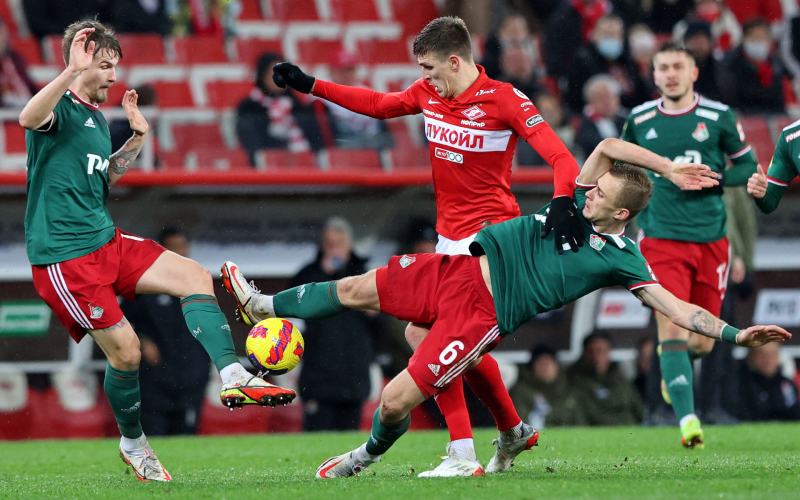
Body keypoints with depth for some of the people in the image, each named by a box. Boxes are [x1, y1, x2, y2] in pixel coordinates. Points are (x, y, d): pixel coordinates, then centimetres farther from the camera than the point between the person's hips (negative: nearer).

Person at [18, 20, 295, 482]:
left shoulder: (97, 118, 15)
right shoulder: (60, 109, -13)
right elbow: (29, 119, -39)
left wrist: (138, 138, 16)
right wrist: (71, 71, -49)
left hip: (106, 240, 9)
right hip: (64, 257, -9)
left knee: (194, 276, -6)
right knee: (125, 350, -8)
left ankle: (233, 378, -14)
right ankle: (133, 445, 15)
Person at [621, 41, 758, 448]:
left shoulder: (718, 117, 0)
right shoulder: (640, 120, 4)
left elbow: (747, 166, 7)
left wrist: (712, 177, -10)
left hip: (710, 239, 1)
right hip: (661, 240, -1)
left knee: (702, 342, 7)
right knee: (672, 329, -18)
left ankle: (671, 362, 41)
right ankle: (687, 418, -20)